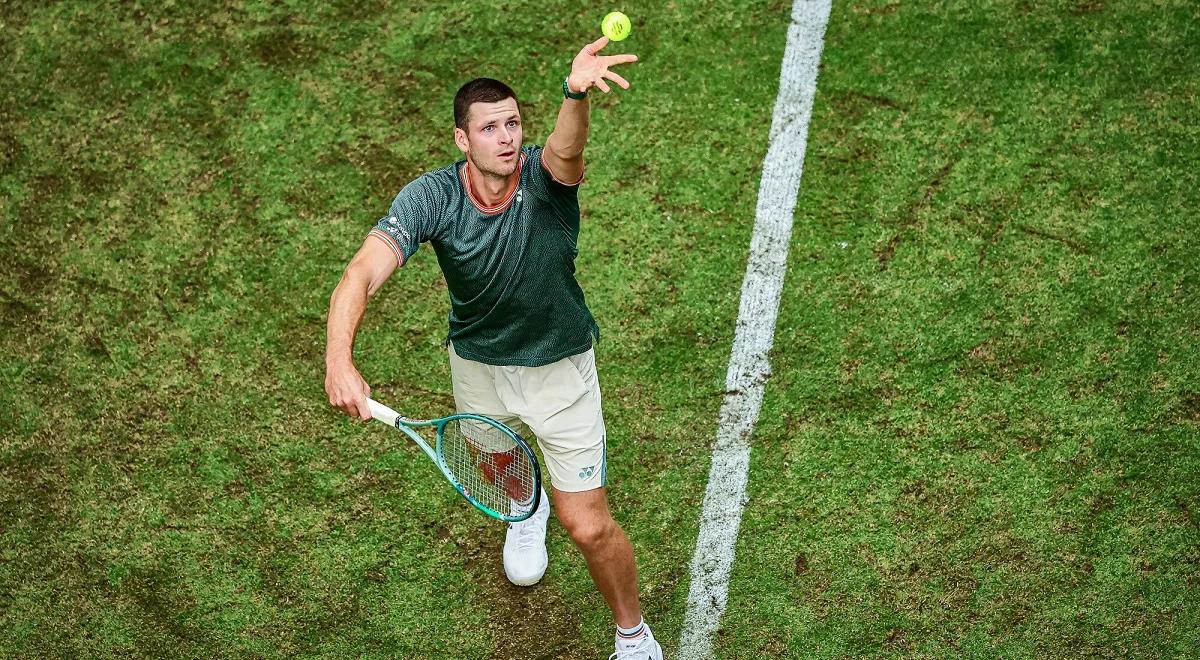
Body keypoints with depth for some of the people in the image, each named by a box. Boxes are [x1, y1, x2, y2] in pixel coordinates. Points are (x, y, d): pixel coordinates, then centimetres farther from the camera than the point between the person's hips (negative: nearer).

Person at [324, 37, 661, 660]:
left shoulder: (546, 175, -26)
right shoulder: (431, 196, -23)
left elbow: (566, 150, -51)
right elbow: (362, 273, -34)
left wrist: (576, 93, -74)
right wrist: (338, 360, -51)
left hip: (561, 368, -2)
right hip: (478, 367, 3)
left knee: (589, 527, -3)